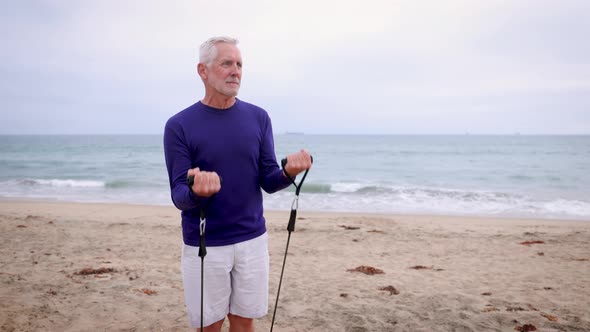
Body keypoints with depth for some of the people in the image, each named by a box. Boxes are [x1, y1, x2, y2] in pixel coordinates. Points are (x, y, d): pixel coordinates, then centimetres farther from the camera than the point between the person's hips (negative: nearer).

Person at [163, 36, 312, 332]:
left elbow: (268, 182, -2)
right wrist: (195, 191, -34)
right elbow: (178, 196, -11)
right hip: (204, 246, -2)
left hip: (252, 240, 2)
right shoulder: (179, 126, -9)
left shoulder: (259, 118, 0)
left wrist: (288, 172, -24)